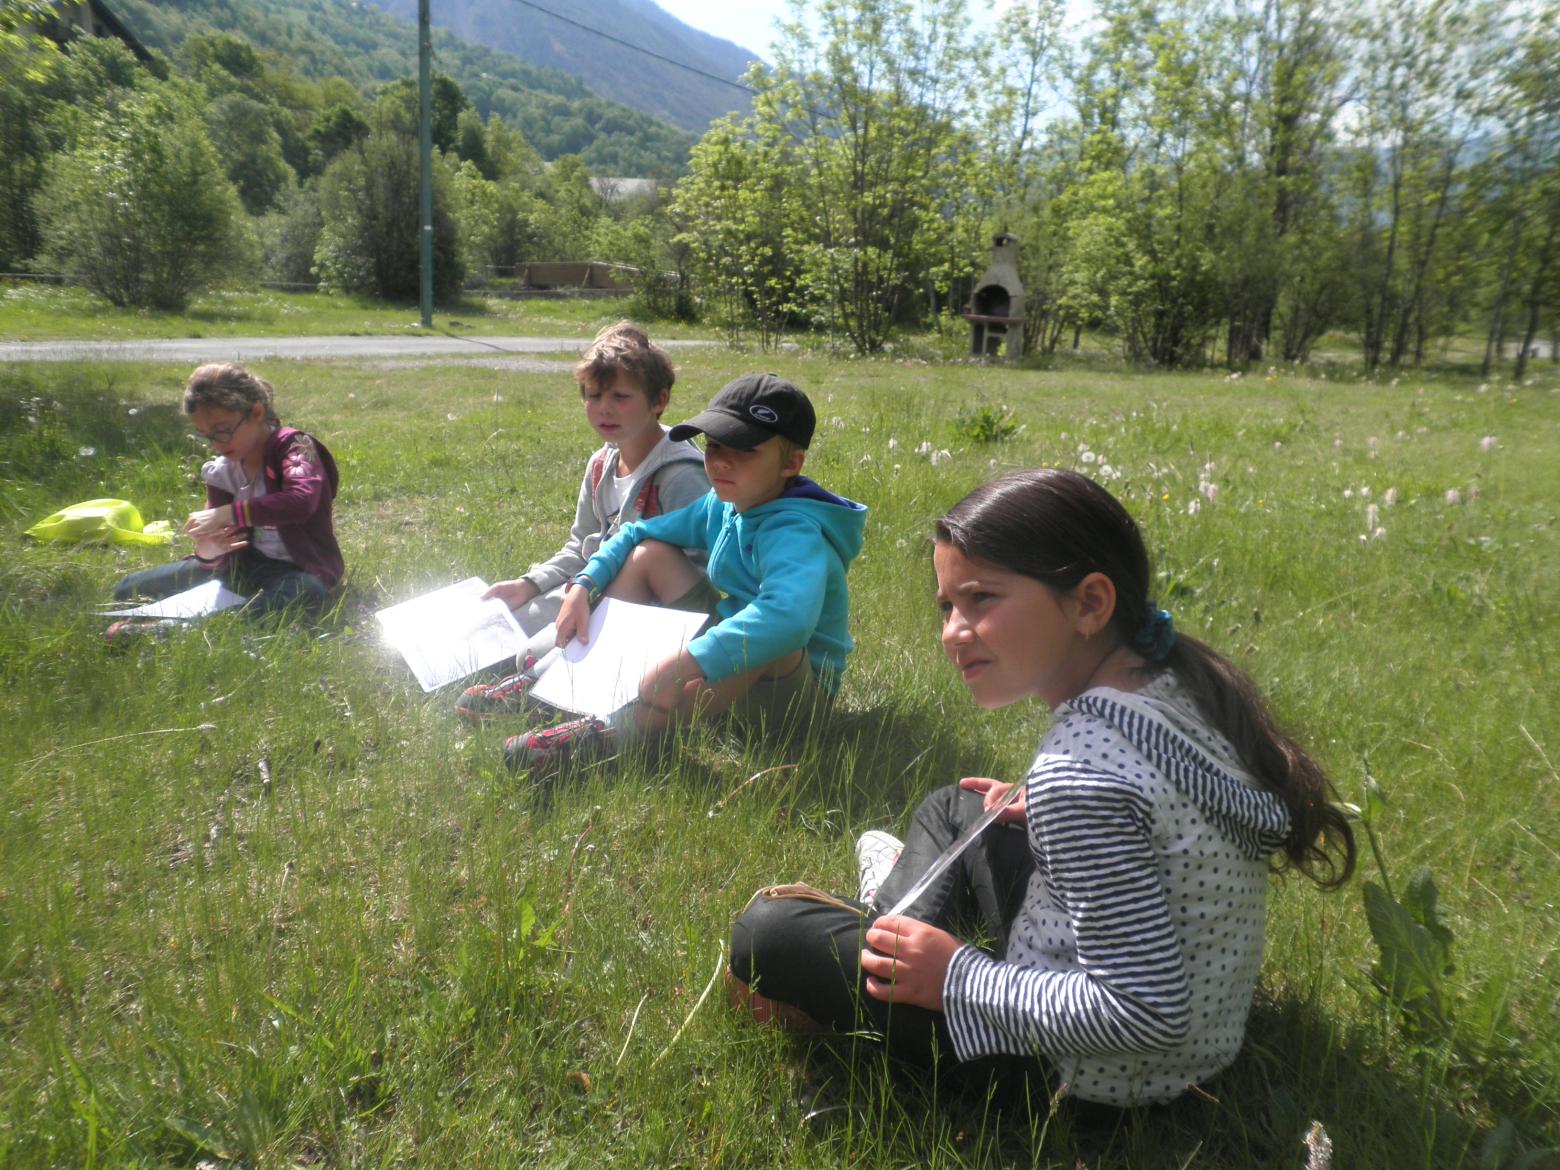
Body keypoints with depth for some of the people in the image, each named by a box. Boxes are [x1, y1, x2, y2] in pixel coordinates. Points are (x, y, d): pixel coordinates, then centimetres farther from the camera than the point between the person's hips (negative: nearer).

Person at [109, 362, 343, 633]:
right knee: (129, 590, 8)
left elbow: (302, 499, -37)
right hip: (246, 563, 7)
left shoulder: (293, 446, -16)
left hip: (300, 571, -6)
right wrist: (209, 550, -22)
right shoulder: (221, 470, 1)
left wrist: (226, 514, -36)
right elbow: (220, 533, 3)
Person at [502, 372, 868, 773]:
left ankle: (615, 729, -37)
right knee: (649, 553, 3)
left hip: (789, 681, -8)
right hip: (729, 647, 8)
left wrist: (689, 663, -53)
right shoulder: (723, 506, -2)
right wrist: (582, 586, -7)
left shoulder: (795, 533, -28)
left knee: (771, 638, -42)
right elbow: (637, 532, 8)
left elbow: (789, 617, -50)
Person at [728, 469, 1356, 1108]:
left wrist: (958, 980, -21)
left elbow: (1146, 1011, -31)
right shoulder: (1182, 677, -7)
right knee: (948, 807, 24)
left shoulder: (1082, 766, -34)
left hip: (1097, 1071, -8)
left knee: (764, 932, -9)